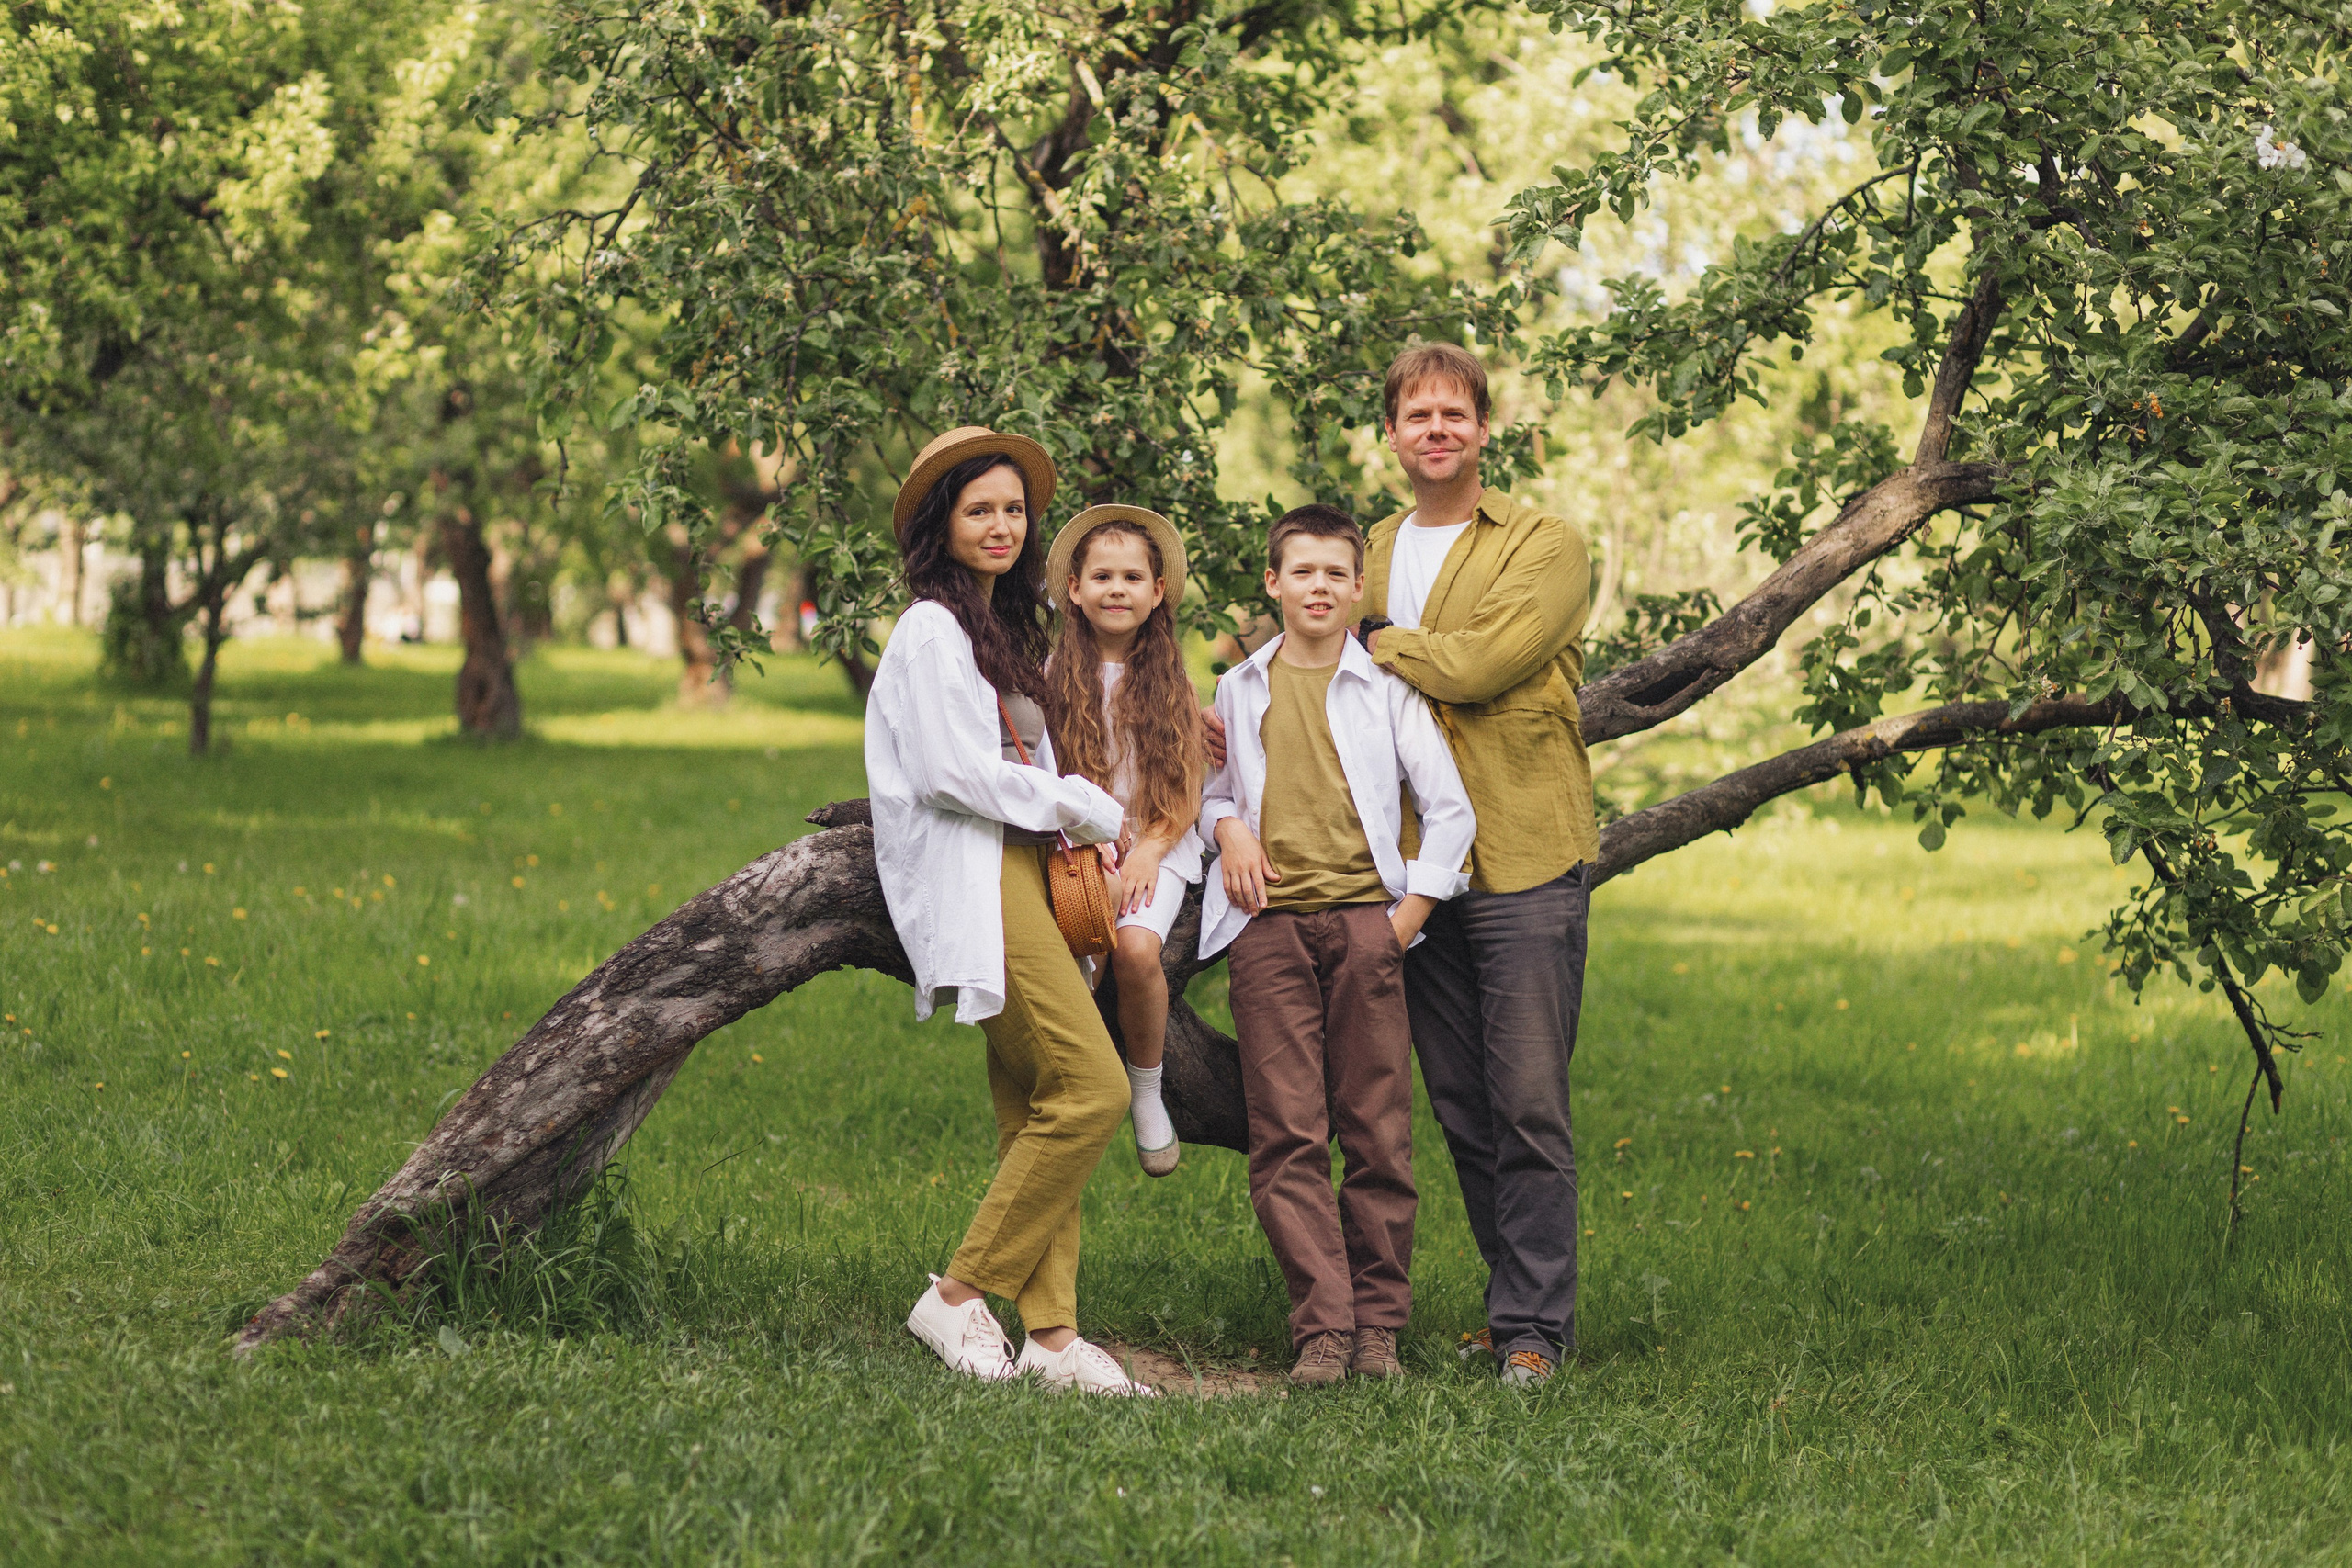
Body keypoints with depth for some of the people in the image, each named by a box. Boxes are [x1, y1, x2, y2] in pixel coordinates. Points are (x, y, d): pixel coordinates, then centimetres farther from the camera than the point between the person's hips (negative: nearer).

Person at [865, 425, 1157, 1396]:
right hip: (975, 879, -9)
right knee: (1089, 1089, -16)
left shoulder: (1005, 627, 23)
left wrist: (1075, 823, 9)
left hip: (1025, 869, 9)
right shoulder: (932, 628, -5)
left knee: (1033, 1108, 2)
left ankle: (1051, 1334, 0)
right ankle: (958, 1297, -10)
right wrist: (1085, 809, -7)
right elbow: (952, 773, -14)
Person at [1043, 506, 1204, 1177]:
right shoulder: (1057, 674, 6)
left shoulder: (1171, 680, 8)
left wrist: (1147, 852, -10)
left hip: (1158, 846, 0)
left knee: (1137, 947, -29)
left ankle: (1147, 1091, -6)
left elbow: (1189, 794, 6)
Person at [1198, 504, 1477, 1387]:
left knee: (1378, 1132, -2)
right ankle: (1322, 1328, -5)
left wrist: (1406, 917, -2)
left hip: (1365, 919, -1)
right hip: (1269, 925, 2)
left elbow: (1451, 811, 6)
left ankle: (1378, 1322, 7)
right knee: (1287, 1138, -6)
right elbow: (1213, 788, 26)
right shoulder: (1239, 690, 15)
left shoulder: (1386, 687, 7)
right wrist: (1226, 826, 3)